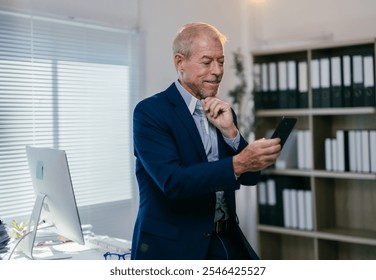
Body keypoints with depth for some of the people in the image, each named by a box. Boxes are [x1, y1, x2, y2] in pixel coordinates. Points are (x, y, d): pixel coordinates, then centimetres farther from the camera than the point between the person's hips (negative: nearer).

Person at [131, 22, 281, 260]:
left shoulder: (223, 112, 9)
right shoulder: (150, 111, -10)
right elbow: (172, 181, -21)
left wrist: (229, 130, -9)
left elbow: (250, 177, 6)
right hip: (173, 246, -5)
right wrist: (238, 163, -30)